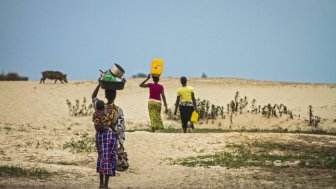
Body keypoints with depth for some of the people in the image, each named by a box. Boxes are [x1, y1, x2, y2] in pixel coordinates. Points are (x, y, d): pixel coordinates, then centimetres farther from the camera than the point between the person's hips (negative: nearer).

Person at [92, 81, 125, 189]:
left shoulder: (99, 106, -1)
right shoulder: (118, 110, -10)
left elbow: (93, 97, 19)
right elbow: (120, 127, -10)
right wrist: (121, 142, -4)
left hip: (99, 135, 4)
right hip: (111, 135, -4)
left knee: (101, 157, 16)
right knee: (109, 159, 1)